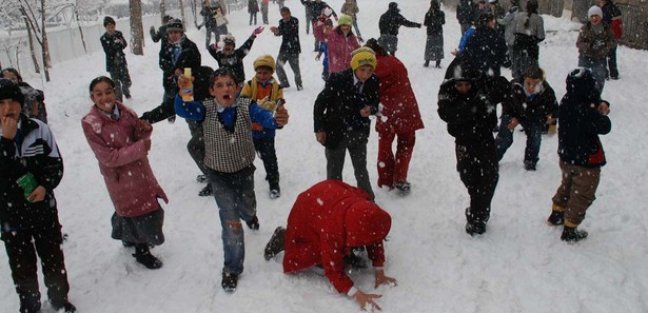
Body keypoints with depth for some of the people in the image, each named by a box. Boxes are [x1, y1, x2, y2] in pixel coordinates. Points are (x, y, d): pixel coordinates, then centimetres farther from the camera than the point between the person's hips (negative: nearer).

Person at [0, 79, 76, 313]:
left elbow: (56, 163, -1)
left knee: (53, 257, 16)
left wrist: (45, 186, -15)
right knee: (22, 264, 13)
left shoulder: (38, 129, -8)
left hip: (44, 207, 1)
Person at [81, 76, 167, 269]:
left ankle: (128, 235, 48)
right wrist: (141, 147, -24)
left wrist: (145, 130, -22)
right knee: (140, 212, 8)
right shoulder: (90, 123, -20)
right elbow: (109, 157, -21)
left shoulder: (124, 112, -7)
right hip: (120, 176, -5)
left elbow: (139, 140, -1)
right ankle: (142, 251, 35)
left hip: (139, 169, 5)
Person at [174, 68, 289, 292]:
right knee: (231, 222, -6)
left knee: (247, 207, 27)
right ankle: (231, 269, 14)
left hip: (244, 170, 2)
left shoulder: (246, 106, -19)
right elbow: (183, 110, -34)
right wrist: (182, 93, -56)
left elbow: (264, 118, -36)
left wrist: (278, 120, -60)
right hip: (218, 174, -1)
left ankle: (250, 215, 67)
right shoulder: (206, 109, -18)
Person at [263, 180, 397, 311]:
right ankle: (284, 238, 8)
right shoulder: (332, 229, -45)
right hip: (307, 210, -5)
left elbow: (376, 241, -12)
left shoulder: (369, 213, -29)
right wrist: (357, 295, -43)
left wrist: (379, 273, -15)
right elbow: (333, 270, -38)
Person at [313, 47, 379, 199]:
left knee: (361, 169, 20)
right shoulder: (338, 80, -22)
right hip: (335, 132, -3)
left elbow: (375, 104, 3)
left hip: (358, 133, 3)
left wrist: (370, 109, -21)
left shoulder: (373, 82, -13)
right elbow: (320, 103, -12)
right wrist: (319, 129, -9)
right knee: (334, 171, 12)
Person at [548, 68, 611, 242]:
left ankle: (556, 215, 44)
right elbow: (605, 127, -20)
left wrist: (601, 105, -13)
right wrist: (602, 113, -4)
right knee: (582, 196, 8)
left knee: (567, 186, 29)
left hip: (566, 157, 8)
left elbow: (593, 100, 6)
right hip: (586, 162, -8)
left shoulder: (566, 102, -7)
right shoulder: (586, 112, -32)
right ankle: (569, 230, 16)